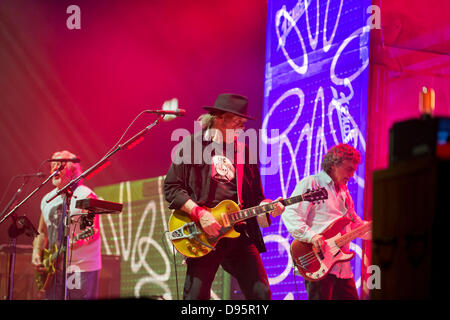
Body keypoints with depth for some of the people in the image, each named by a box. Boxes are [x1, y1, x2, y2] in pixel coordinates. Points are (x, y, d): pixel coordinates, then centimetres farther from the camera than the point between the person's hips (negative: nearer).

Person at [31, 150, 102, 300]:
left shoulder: (85, 196, -8)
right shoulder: (47, 199, 15)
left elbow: (95, 231, -15)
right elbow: (42, 232, 22)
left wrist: (80, 241, -34)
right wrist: (36, 253, 6)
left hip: (82, 269, -7)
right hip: (54, 268, 7)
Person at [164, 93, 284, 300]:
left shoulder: (243, 150, 17)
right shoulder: (192, 145, 2)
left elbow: (255, 196, 21)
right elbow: (171, 188, -4)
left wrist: (267, 206, -1)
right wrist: (200, 214, -14)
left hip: (239, 231, 5)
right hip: (203, 235, -4)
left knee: (260, 293, -2)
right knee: (196, 296, -6)